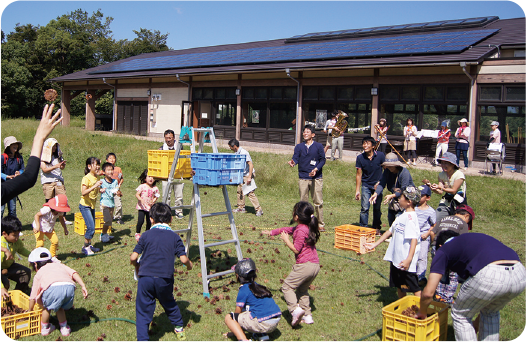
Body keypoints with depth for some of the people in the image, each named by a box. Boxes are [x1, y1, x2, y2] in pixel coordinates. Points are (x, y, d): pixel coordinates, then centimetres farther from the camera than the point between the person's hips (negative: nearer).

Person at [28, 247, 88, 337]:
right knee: (59, 307, 30)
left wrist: (30, 311, 49)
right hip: (70, 287, 3)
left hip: (53, 288, -3)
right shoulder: (59, 265, 39)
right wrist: (83, 286, 13)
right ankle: (64, 328, 38)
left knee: (47, 306, 27)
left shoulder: (39, 273, 33)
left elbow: (33, 297, 34)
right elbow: (73, 273, 20)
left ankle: (45, 328, 42)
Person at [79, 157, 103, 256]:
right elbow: (83, 193, -29)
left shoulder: (97, 177, 7)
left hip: (92, 205, 8)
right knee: (91, 227, -11)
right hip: (85, 206, -8)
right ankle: (85, 247, 2)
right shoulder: (86, 178, -18)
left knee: (92, 227, 11)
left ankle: (89, 245, 24)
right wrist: (94, 186, -35)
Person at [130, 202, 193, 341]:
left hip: (145, 277, -1)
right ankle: (179, 328, 37)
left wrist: (136, 266, 22)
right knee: (169, 303, 25)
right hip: (165, 278, 1)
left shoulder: (146, 235, 5)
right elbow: (183, 258, -4)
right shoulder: (174, 237, 4)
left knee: (143, 310, 6)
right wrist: (189, 265, 18)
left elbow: (133, 257, 1)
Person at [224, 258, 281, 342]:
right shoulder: (258, 286, 19)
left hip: (262, 323, -8)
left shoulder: (244, 290, -3)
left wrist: (233, 331, 21)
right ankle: (262, 334, 15)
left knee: (228, 318, 3)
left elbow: (238, 312, 3)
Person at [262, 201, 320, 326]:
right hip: (315, 265, 10)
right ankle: (307, 315, 20)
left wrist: (286, 240, -3)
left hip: (305, 265, -9)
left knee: (287, 287, 1)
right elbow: (286, 229, 25)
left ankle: (295, 310, -14)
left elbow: (296, 249, -15)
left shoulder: (300, 231, -16)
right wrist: (271, 232, 33)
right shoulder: (308, 227, 14)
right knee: (302, 289, 23)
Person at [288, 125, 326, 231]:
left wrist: (316, 169, -14)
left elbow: (322, 160, 2)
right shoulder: (299, 147, 11)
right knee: (303, 201, 7)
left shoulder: (318, 146, 5)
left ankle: (320, 224, 8)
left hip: (316, 178, -2)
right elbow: (296, 158, -2)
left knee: (318, 202, -2)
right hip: (303, 178, 2)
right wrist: (293, 162, -25)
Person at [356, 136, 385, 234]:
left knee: (377, 208, 9)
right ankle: (363, 228, 0)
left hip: (377, 185, 0)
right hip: (366, 185, 0)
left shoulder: (380, 156, -11)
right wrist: (357, 190, -1)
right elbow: (359, 174, -1)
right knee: (365, 207, -10)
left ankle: (376, 228, 26)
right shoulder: (360, 158, -7)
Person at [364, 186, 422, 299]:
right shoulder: (402, 215, 11)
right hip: (396, 258, 10)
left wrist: (409, 259, -33)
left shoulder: (411, 217, -19)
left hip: (405, 261, -10)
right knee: (399, 285, 21)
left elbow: (414, 239, -26)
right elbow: (391, 231, 20)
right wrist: (375, 244, 22)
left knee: (413, 287, -2)